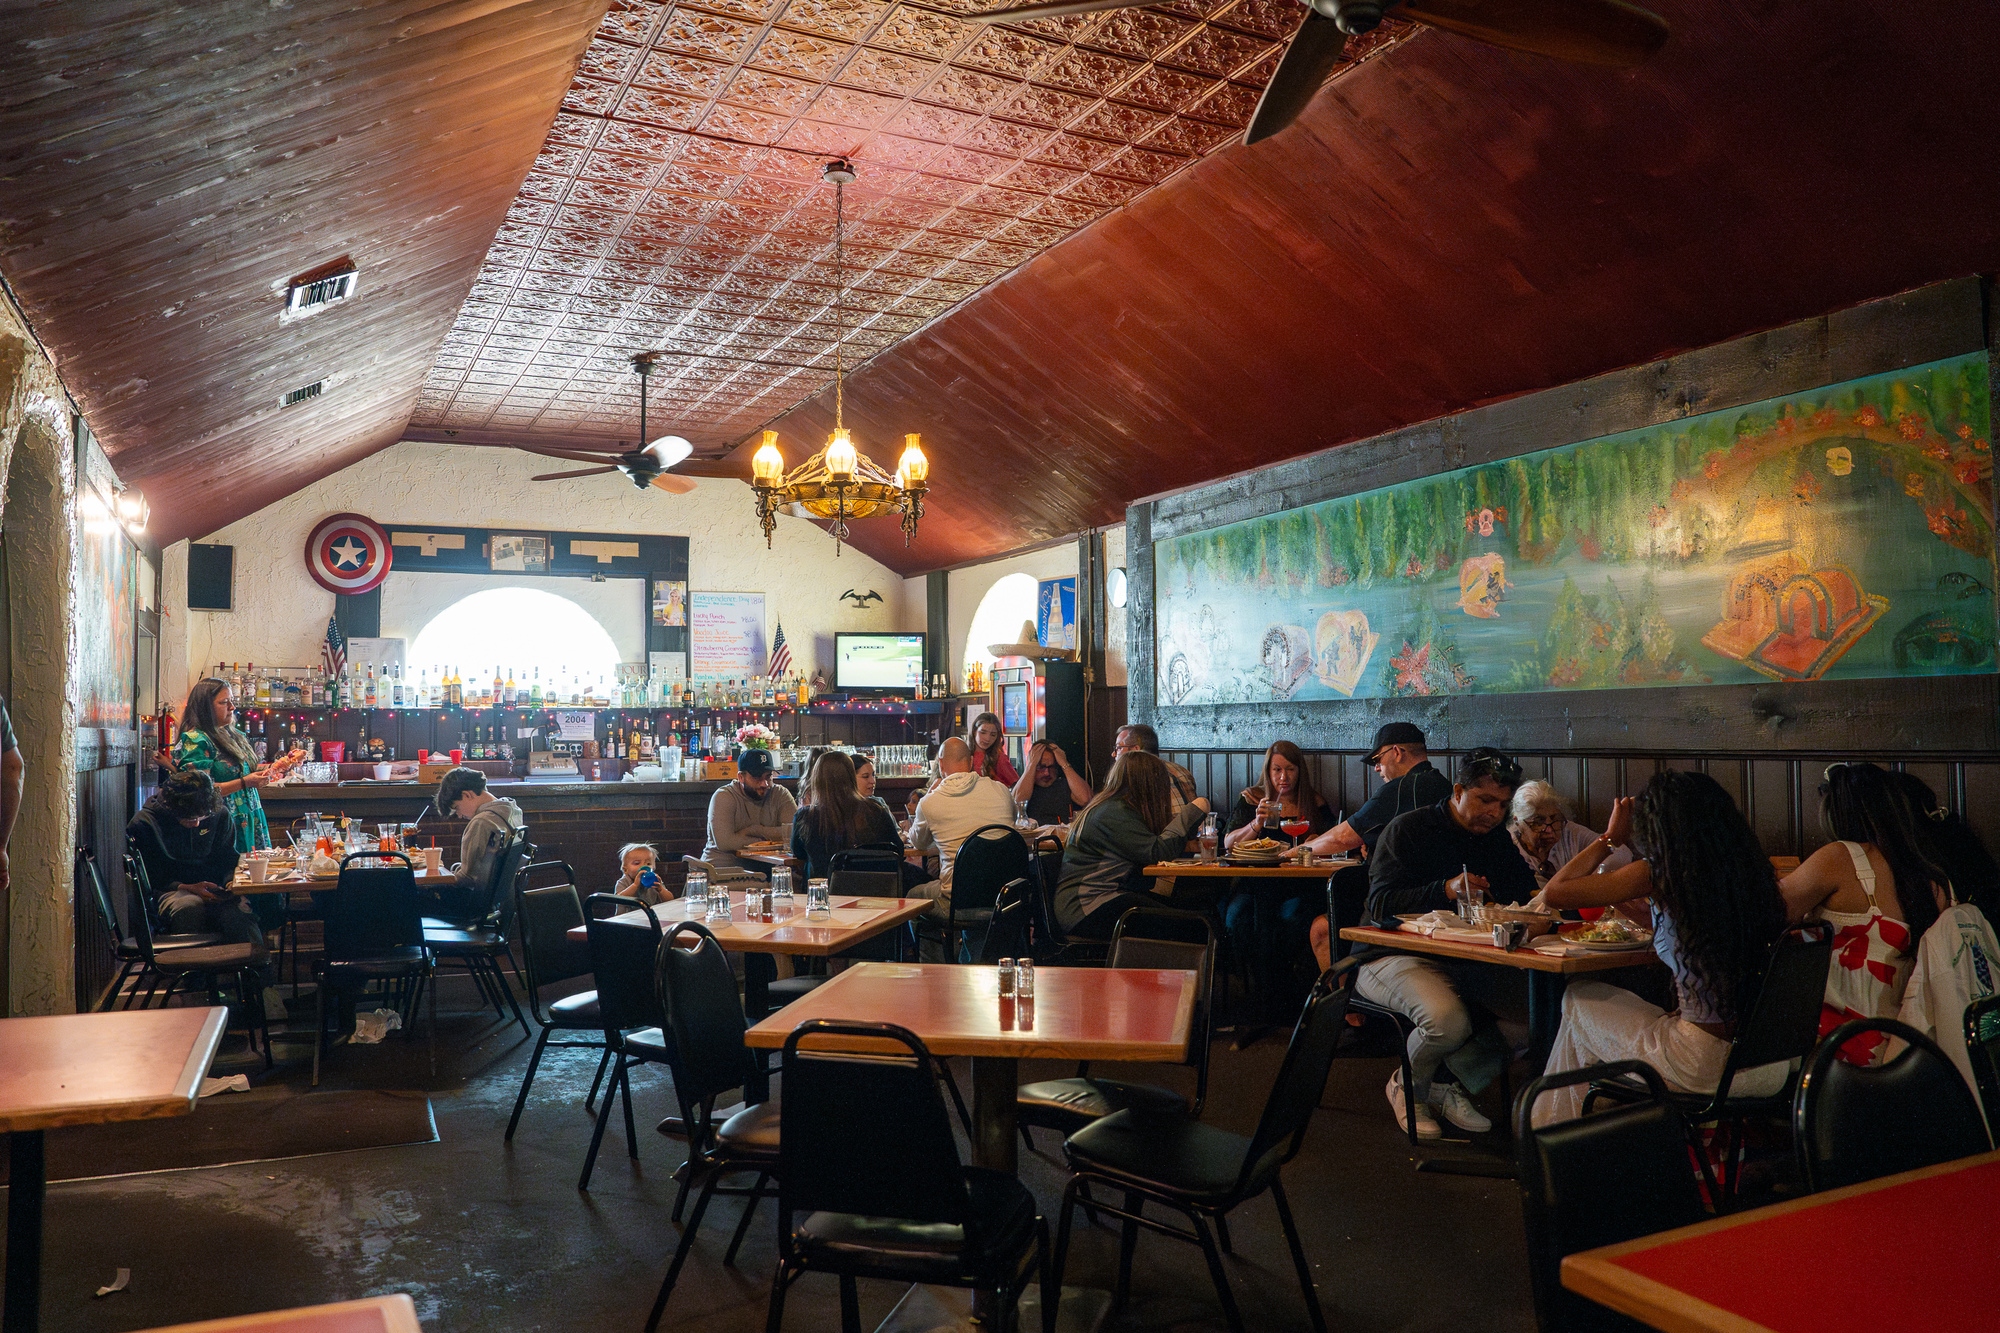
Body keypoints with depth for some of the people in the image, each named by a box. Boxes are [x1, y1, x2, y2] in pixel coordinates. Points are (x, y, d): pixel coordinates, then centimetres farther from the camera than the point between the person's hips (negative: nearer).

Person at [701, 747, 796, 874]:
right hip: (724, 866, -4)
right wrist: (766, 840, -11)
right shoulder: (723, 797, -7)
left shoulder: (780, 794, 2)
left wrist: (753, 830, -13)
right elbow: (724, 842, -21)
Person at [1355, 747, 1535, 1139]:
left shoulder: (1498, 839, 14)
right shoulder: (1409, 829, -6)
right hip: (1395, 957, -6)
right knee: (1448, 1019, -35)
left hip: (1467, 962, 6)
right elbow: (1381, 904, -16)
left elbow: (1524, 890, 18)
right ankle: (1406, 1088, 0)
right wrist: (1446, 891, -30)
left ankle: (1449, 1082, -4)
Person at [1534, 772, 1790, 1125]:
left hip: (1705, 1066, -6)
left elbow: (1554, 892, -5)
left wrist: (1612, 838, 5)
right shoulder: (1750, 869, 5)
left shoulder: (1657, 873, -12)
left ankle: (1555, 1129, 33)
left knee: (1577, 1000, 17)